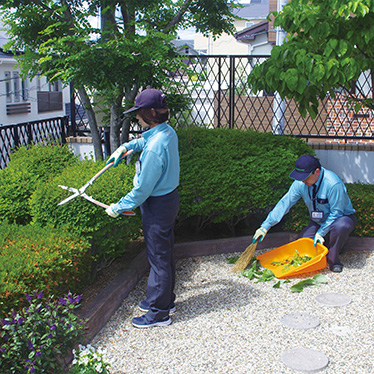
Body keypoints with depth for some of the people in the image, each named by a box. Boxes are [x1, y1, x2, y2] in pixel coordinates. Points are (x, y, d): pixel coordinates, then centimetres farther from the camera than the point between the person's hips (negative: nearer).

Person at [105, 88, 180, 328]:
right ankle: (166, 300, 37)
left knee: (159, 259, 3)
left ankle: (159, 313, 17)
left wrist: (119, 207, -12)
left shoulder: (155, 148, -29)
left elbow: (143, 189, -23)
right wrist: (126, 146, 18)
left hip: (157, 206, -9)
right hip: (169, 198, 9)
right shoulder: (168, 132, 0)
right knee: (165, 255, 21)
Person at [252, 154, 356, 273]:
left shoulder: (333, 183, -31)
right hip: (317, 222, 5)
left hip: (341, 218, -5)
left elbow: (336, 213, -22)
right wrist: (265, 226, -14)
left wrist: (321, 233, -23)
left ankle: (332, 258, -14)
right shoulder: (300, 183, -14)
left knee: (340, 227, -40)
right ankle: (329, 241, 13)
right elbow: (284, 203, -11)